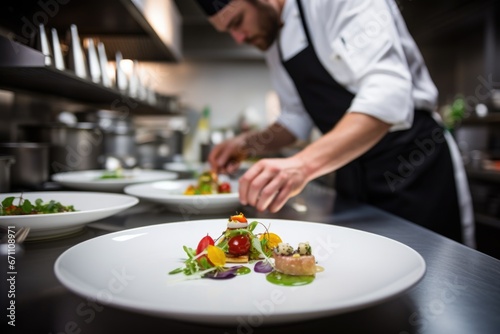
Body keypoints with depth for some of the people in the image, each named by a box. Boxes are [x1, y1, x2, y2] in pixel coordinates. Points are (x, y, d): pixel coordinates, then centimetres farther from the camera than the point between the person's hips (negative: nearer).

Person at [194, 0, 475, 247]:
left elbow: (388, 95, -30)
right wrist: (249, 144, -2)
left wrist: (304, 163, -41)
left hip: (415, 168, -7)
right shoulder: (275, 46, 8)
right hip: (353, 177, 7)